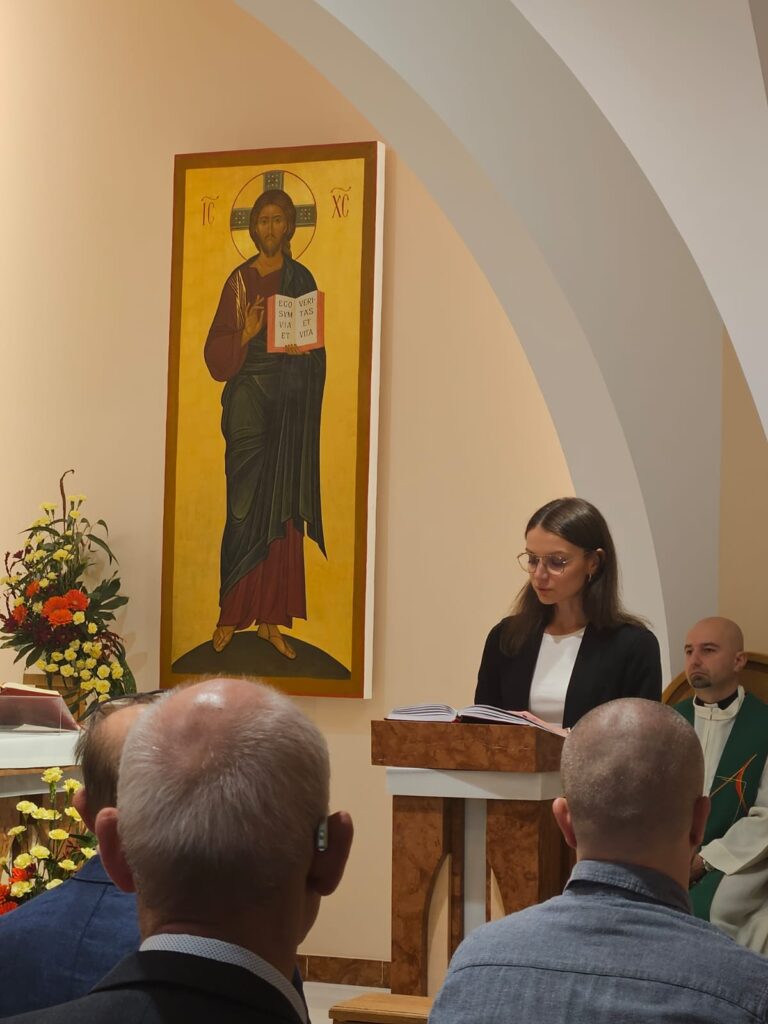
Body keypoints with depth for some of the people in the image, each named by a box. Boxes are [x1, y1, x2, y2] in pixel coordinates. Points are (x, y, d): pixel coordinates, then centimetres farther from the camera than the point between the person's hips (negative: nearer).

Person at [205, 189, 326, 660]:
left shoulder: (302, 280, 8)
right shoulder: (240, 281, 4)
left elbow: (317, 348, 8)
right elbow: (218, 348, 1)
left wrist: (301, 345, -12)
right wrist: (246, 335, -17)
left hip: (292, 401, 2)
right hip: (248, 397, -2)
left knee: (283, 508, 1)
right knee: (247, 507, -5)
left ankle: (270, 619, 6)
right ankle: (231, 613, 4)